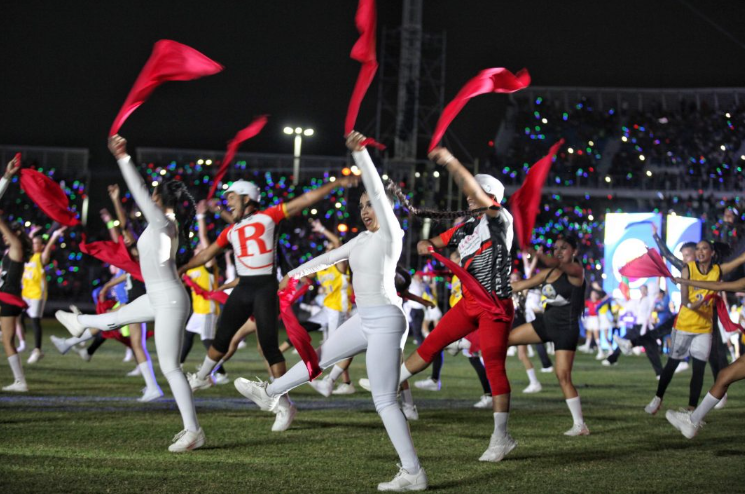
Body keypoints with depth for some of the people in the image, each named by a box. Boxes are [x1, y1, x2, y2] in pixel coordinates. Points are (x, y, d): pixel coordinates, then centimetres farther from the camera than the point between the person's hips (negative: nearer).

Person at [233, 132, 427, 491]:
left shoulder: (391, 235, -10)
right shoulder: (365, 238, 13)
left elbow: (378, 192, -22)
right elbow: (333, 256, 27)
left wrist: (360, 153, -31)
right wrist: (299, 271, 37)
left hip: (385, 322, -9)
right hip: (366, 320, 9)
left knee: (384, 401, -8)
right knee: (322, 356, 25)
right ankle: (271, 393, 47)